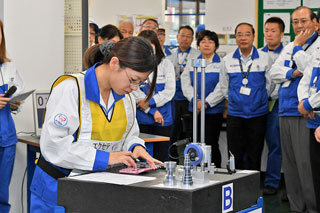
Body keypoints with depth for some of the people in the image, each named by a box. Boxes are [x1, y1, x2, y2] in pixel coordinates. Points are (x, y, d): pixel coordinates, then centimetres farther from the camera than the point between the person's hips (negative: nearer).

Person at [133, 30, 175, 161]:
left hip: (163, 119, 1)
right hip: (141, 119, 0)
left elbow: (170, 90, -3)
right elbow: (134, 91, -5)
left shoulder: (166, 64, 6)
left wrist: (149, 102, -12)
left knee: (161, 158, 2)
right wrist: (153, 111, -10)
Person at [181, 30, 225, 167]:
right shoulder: (192, 63, 12)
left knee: (211, 144, -7)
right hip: (194, 110, 4)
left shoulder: (221, 63, -2)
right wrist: (195, 100, -10)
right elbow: (185, 84, 5)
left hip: (214, 110, -4)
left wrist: (206, 102, -14)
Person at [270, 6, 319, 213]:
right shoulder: (289, 48, 19)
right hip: (286, 112, 8)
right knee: (290, 164, 10)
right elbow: (274, 72, 11)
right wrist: (292, 73, -8)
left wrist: (298, 46, -9)